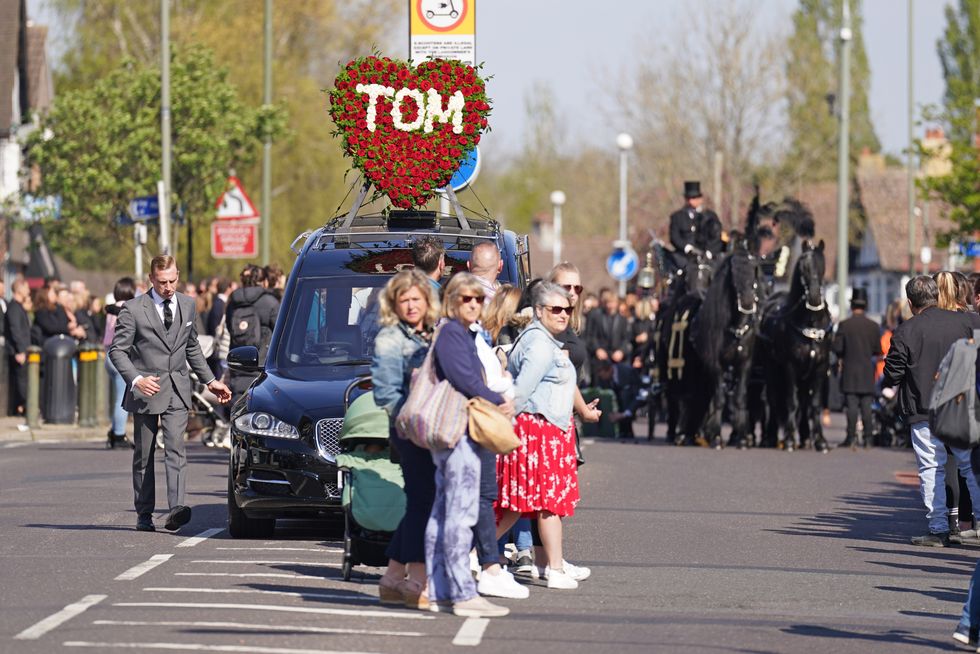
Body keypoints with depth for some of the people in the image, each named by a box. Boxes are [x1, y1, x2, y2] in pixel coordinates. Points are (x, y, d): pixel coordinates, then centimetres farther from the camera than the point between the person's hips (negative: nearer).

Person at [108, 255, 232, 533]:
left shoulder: (187, 305, 10)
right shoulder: (133, 309, -6)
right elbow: (117, 349, -7)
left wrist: (209, 380, 18)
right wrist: (136, 379, -21)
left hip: (177, 390, 2)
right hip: (146, 390, -2)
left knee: (175, 447, -15)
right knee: (144, 455, 6)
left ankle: (176, 508, -28)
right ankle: (144, 514, 17)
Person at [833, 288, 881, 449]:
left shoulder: (844, 325, -8)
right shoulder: (873, 326, -1)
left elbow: (837, 348, -10)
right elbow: (878, 351, 1)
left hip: (850, 371, -2)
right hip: (867, 372, 2)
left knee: (852, 405, -1)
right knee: (866, 406, 5)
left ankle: (851, 437, -4)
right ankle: (867, 438, 5)